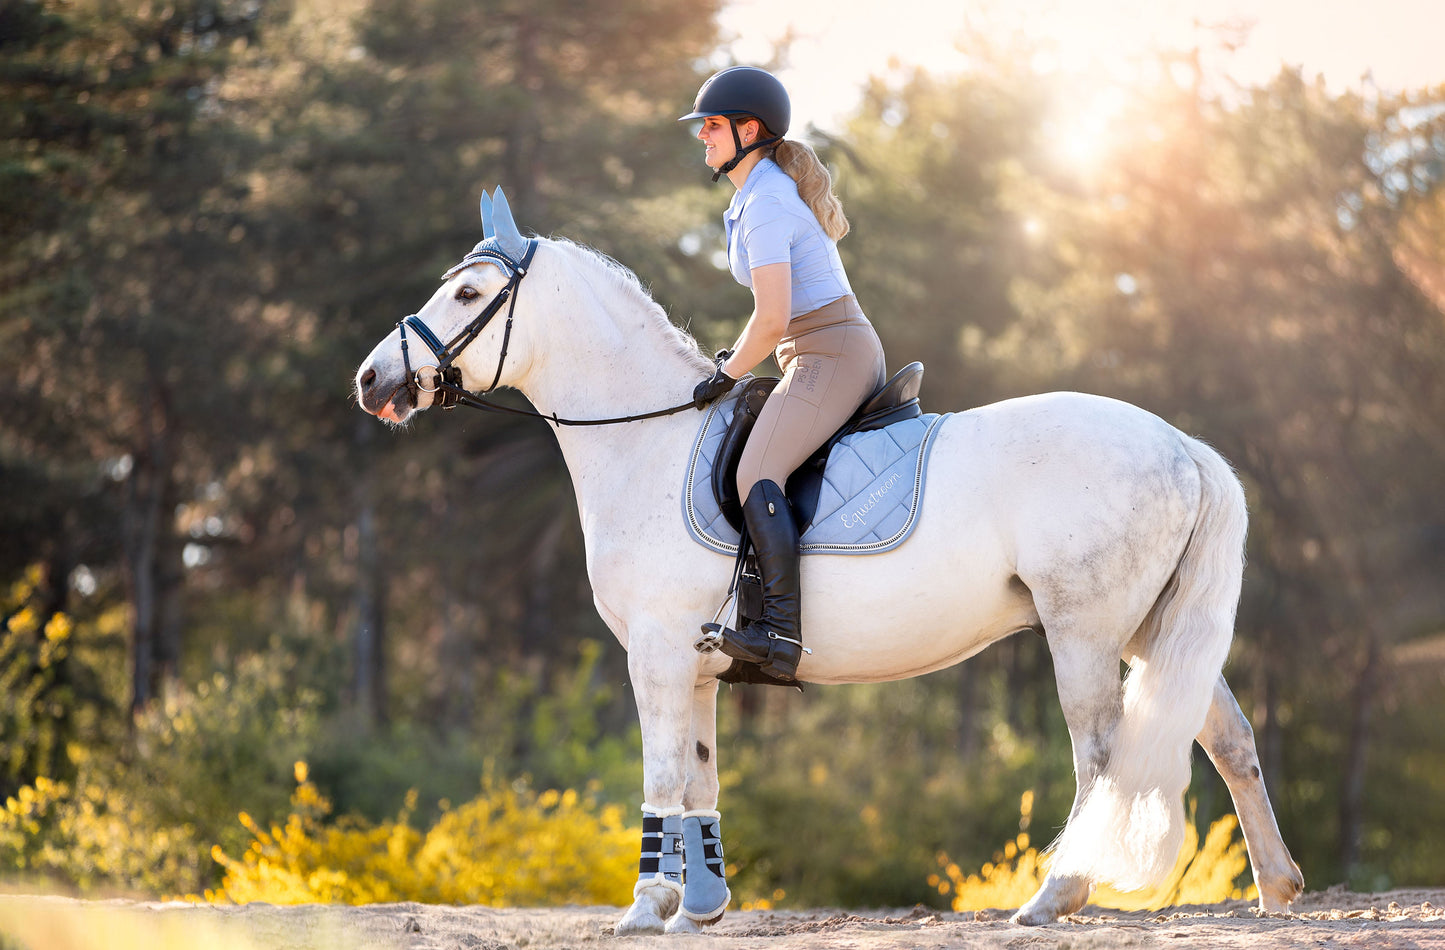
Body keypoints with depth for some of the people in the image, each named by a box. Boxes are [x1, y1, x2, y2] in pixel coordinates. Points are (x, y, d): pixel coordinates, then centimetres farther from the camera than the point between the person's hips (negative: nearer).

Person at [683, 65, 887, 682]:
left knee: (756, 475, -24)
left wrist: (730, 373, -9)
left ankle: (781, 632, -35)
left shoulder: (764, 206, -16)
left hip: (830, 358, -11)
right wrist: (742, 354, 18)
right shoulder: (777, 187, 17)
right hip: (854, 352, 11)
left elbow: (773, 318, -23)